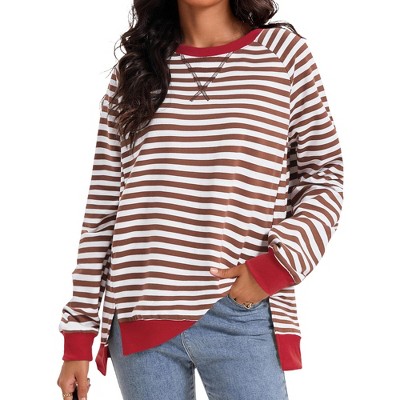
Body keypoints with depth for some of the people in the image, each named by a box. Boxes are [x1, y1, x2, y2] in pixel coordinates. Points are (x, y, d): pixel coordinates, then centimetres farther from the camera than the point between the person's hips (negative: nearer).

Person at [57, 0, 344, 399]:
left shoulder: (284, 50, 3)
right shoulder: (133, 70, 8)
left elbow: (323, 175, 5)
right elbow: (102, 210, 7)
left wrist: (279, 264, -11)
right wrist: (78, 334, 5)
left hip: (243, 319, -1)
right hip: (140, 320, 2)